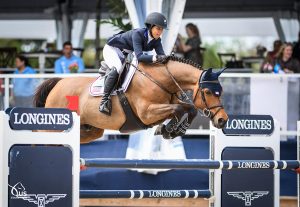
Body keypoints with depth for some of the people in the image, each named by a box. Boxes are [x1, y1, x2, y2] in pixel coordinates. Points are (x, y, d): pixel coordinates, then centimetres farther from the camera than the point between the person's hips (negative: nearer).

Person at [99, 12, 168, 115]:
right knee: (117, 68, -34)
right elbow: (139, 56, -45)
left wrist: (166, 58, -45)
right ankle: (104, 100, -33)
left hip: (127, 53, 9)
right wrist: (155, 58, -59)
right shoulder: (138, 34, -34)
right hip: (112, 49, -9)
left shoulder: (156, 40, -12)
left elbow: (162, 56, -22)